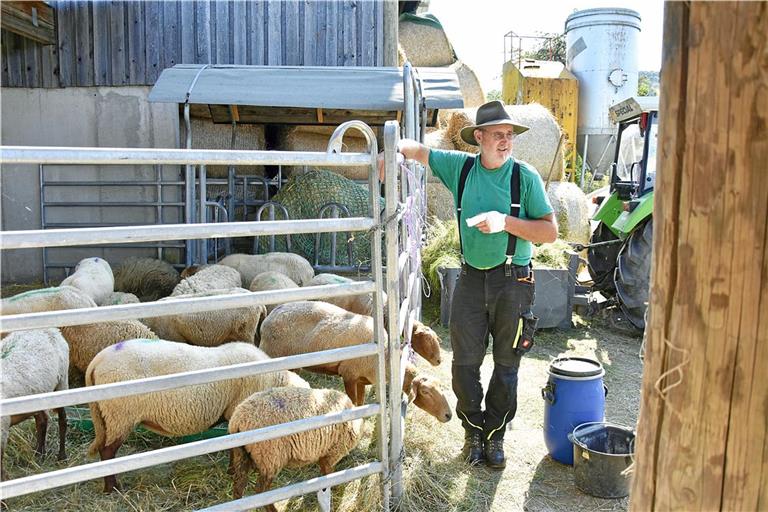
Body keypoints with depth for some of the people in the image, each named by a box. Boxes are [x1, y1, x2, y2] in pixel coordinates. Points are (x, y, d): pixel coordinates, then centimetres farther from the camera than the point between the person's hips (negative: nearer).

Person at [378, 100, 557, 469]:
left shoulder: (525, 176, -6)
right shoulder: (461, 167, 2)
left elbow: (550, 232, -9)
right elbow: (417, 149, 14)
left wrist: (505, 221, -21)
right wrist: (393, 150, -8)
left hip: (513, 281, -2)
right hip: (471, 277, 2)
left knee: (506, 365, 9)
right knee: (465, 362, 5)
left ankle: (495, 435, 27)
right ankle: (473, 431, 26)